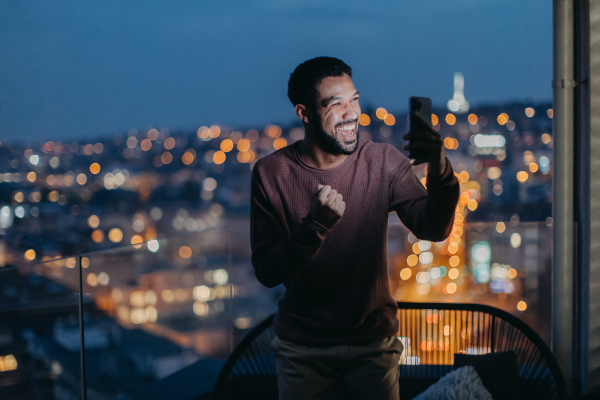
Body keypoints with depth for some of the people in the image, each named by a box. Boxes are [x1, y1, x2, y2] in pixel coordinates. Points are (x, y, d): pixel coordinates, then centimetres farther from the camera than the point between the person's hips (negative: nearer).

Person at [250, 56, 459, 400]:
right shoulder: (271, 173, -11)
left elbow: (433, 228, -19)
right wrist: (316, 225, -32)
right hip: (302, 347, -1)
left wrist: (440, 171, -38)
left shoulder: (383, 162, -8)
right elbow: (266, 272, -16)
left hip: (373, 339, 1)